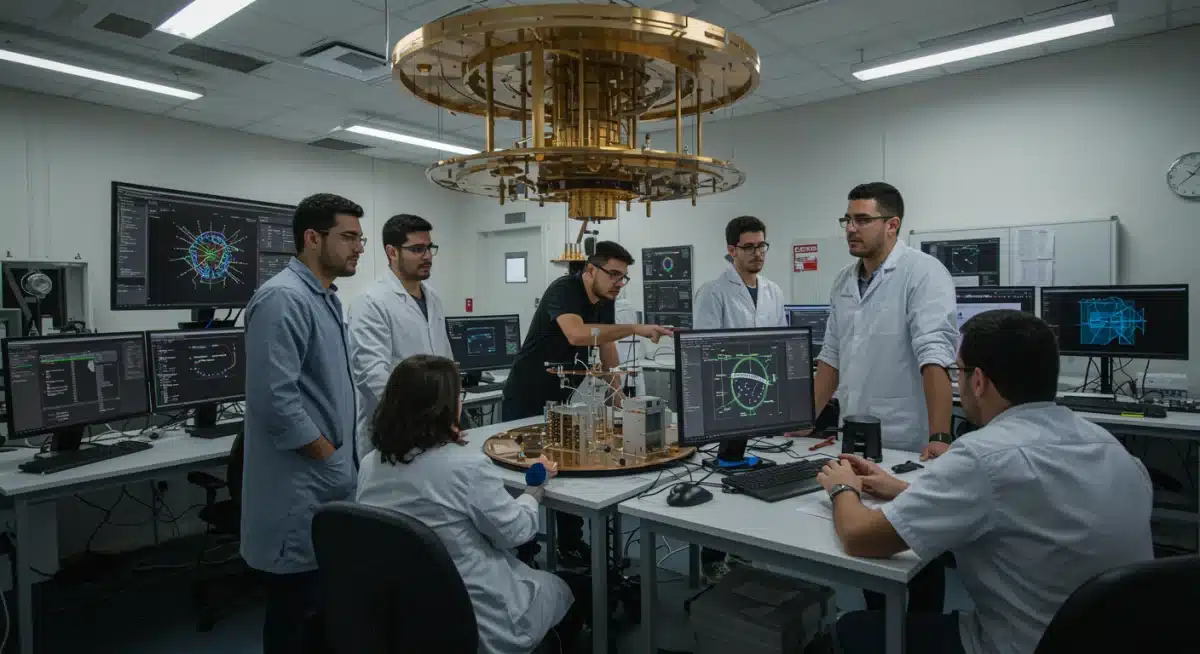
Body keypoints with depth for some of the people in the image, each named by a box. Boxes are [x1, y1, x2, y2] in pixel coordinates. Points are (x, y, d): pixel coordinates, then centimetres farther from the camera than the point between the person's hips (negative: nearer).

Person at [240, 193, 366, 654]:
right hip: (301, 493, -9)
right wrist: (331, 458, -14)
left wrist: (344, 456, 14)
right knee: (297, 615, 5)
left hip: (327, 485, 9)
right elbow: (275, 399, -25)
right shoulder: (284, 298, -18)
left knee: (326, 608, 19)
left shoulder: (325, 298, 13)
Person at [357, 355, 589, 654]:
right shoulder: (465, 463, -25)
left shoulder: (370, 465, -5)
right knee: (574, 588, 21)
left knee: (539, 576, 30)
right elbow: (515, 532, -14)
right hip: (476, 620, -7)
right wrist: (536, 485, 2)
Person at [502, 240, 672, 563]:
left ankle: (570, 545, 23)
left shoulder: (606, 301, 0)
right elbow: (576, 334, -44)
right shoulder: (563, 289, -25)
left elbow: (607, 350, 7)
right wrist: (635, 328, -47)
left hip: (563, 400, 7)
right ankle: (521, 550, 17)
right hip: (526, 401, -7)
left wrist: (618, 398, 2)